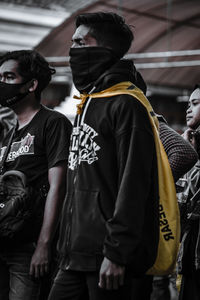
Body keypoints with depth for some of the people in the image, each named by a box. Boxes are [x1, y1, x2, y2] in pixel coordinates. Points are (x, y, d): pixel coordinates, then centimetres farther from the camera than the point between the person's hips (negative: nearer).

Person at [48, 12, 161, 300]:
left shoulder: (126, 105, -10)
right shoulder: (86, 107, 19)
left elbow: (133, 187, -18)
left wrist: (116, 253, -21)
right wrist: (67, 245, 19)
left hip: (106, 256, -9)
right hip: (77, 253, 9)